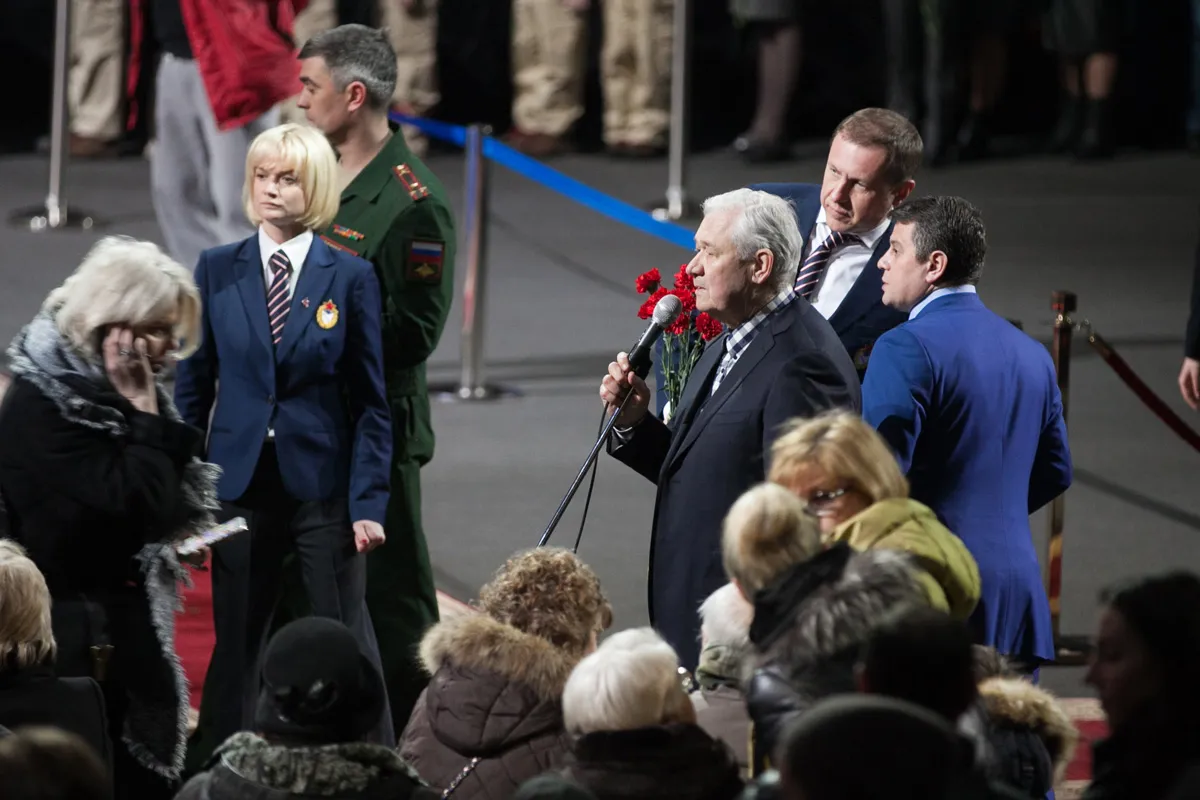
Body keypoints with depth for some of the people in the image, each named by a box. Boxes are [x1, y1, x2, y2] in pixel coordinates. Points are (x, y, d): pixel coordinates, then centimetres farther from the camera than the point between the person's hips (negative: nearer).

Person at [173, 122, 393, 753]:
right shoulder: (217, 270, 3)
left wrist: (368, 501, -7)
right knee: (237, 639, 8)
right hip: (240, 481, 2)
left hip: (322, 481, -2)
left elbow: (370, 401, -1)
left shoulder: (350, 278, -2)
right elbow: (193, 387, 7)